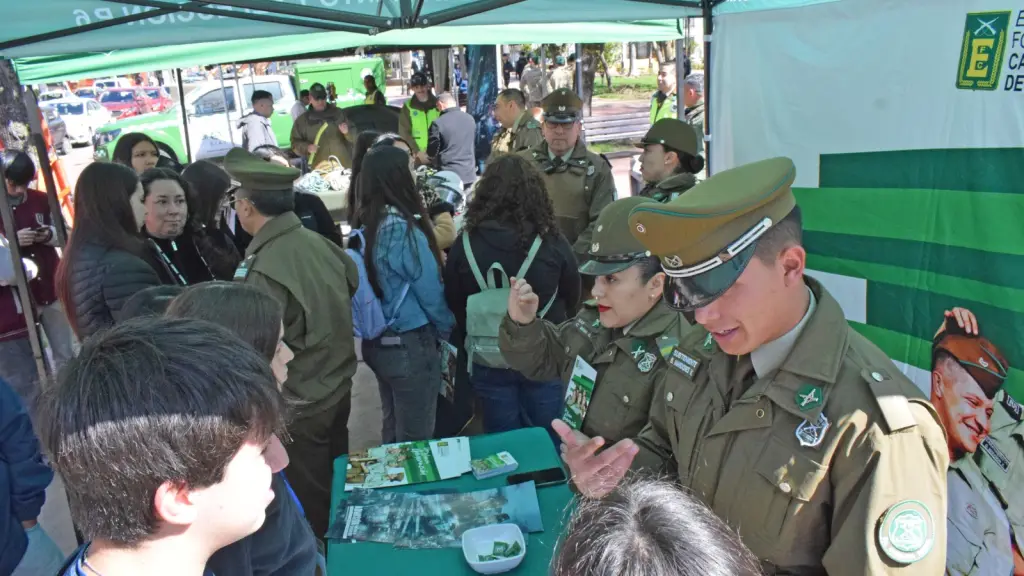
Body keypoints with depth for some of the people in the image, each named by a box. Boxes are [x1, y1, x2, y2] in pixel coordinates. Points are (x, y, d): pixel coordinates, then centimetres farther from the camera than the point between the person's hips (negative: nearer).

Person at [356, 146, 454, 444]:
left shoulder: (363, 228, 0)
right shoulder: (405, 231, -21)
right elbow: (430, 293, -14)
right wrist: (448, 330, 4)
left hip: (377, 343, 7)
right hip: (409, 346, -7)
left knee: (393, 428, 22)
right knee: (415, 439, 8)